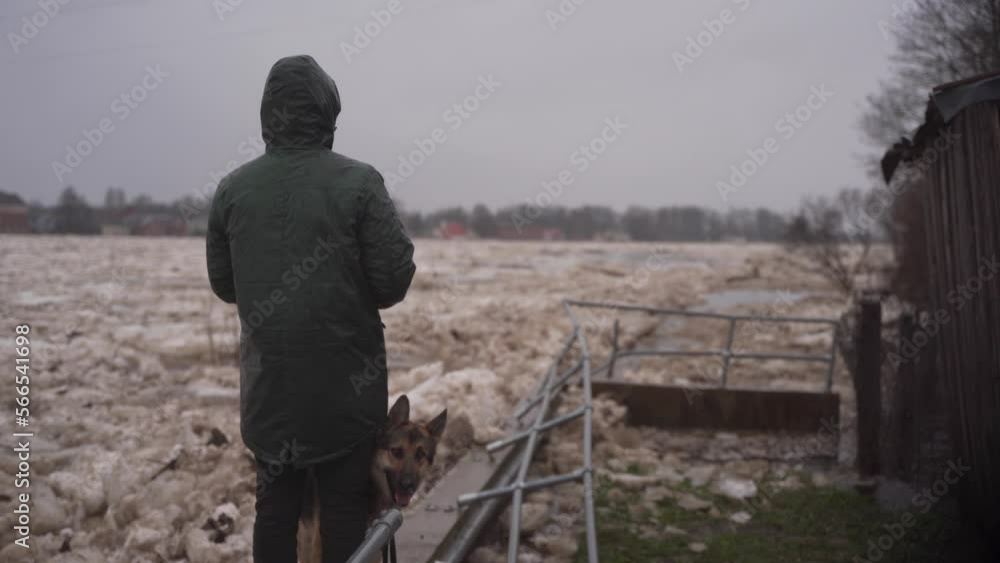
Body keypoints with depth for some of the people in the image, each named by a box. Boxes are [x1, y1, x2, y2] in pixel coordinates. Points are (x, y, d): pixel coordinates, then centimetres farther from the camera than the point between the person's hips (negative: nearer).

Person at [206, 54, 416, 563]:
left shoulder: (232, 189, 1)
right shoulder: (358, 182, -11)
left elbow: (223, 284, 7)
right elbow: (395, 279, -13)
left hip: (268, 385, 4)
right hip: (346, 383, -3)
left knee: (275, 503, 15)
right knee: (345, 506, 7)